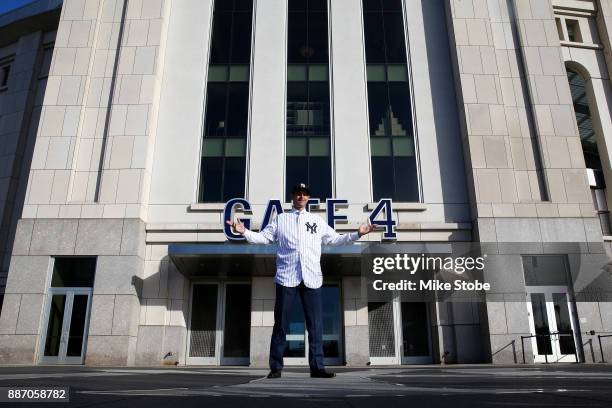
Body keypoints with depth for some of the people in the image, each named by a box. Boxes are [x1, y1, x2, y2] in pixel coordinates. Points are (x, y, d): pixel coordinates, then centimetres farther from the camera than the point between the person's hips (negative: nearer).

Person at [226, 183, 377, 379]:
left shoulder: (318, 220, 19)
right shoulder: (280, 219, 15)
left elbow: (334, 239, 18)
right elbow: (263, 237, 8)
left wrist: (357, 234, 10)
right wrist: (244, 232, -7)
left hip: (311, 277, 2)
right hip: (286, 277, -1)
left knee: (315, 324, 2)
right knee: (281, 323, 2)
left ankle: (317, 367, 9)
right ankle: (276, 367, 10)